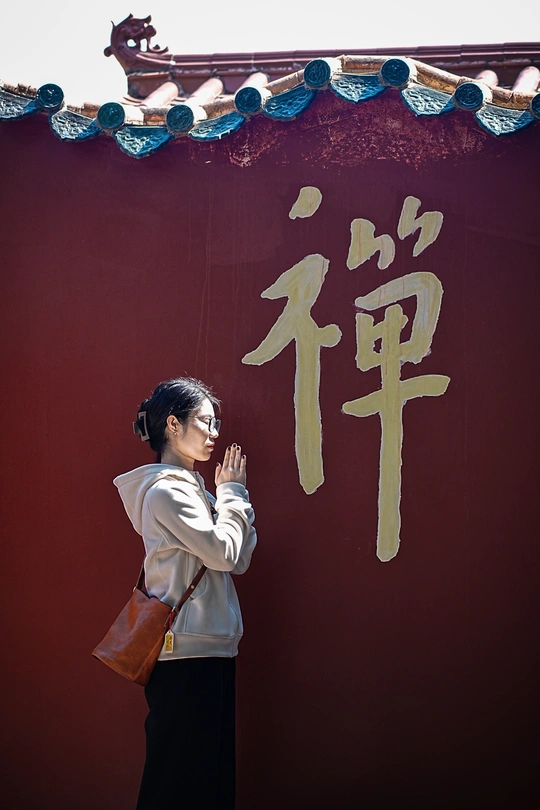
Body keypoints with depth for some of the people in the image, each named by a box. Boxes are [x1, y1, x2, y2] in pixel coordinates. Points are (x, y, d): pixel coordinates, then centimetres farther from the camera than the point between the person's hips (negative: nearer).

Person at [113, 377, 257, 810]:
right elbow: (224, 552, -17)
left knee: (212, 769, 13)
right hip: (187, 650, -10)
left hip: (209, 648, 10)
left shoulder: (190, 487, 17)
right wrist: (232, 492, -5)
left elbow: (238, 559, 11)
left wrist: (230, 492, 3)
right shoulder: (166, 490, -12)